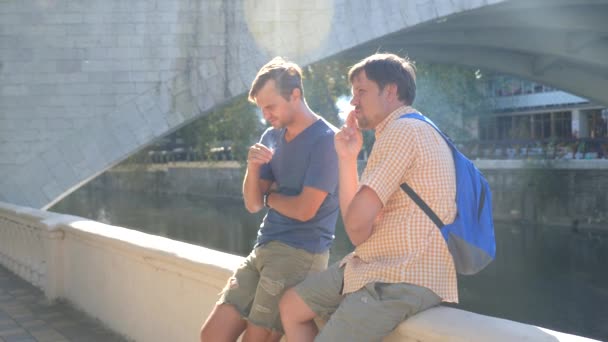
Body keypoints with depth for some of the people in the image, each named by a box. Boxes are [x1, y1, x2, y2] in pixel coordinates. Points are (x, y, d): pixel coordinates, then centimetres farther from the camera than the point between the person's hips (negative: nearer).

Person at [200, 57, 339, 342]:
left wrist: (270, 197, 3)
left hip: (300, 254, -7)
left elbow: (304, 209, -16)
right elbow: (252, 204, 10)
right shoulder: (271, 138, 12)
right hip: (263, 249, 8)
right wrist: (253, 168, -10)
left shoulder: (325, 140, -11)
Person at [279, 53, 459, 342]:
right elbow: (355, 220, 14)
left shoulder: (402, 130, -15)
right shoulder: (407, 131, 18)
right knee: (291, 307, 15)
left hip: (403, 282, -10)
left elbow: (356, 226, -18)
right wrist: (347, 158, 9)